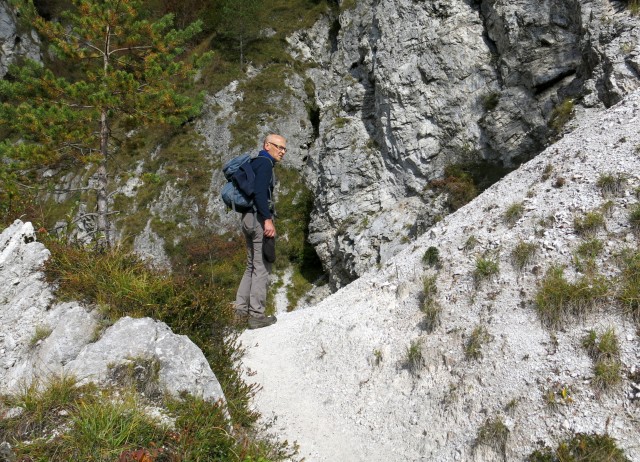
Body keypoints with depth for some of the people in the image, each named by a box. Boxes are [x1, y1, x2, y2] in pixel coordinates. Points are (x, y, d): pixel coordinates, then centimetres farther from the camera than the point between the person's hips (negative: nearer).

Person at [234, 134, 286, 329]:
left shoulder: (255, 162, 21)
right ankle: (257, 315, -5)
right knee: (262, 267, -7)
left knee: (252, 265, 15)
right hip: (259, 218, -10)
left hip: (248, 218, 10)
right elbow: (259, 192, -21)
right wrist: (268, 219, -24)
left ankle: (241, 309, 16)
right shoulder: (265, 163, -8)